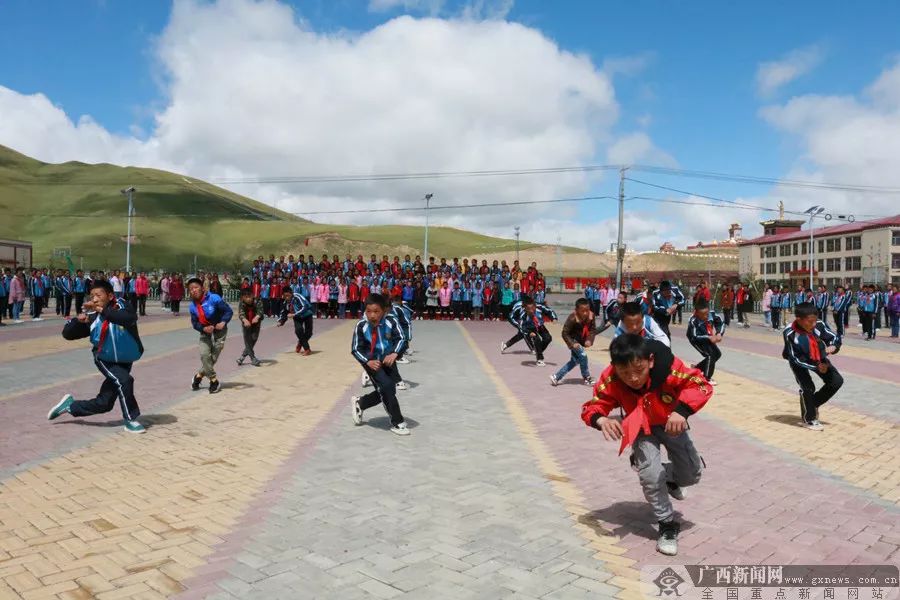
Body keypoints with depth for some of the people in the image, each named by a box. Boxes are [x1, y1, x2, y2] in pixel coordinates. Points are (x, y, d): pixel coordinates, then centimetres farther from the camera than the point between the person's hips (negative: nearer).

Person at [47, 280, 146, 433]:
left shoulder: (122, 306, -18)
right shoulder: (92, 317, -11)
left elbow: (130, 318, -42)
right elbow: (67, 334, -7)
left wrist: (101, 309, -43)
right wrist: (78, 320, -26)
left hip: (125, 362, 1)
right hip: (105, 361, 0)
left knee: (103, 404, 6)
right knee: (124, 380, -28)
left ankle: (69, 405, 32)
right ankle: (131, 420, -10)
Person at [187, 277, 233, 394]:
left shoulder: (214, 298, -20)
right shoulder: (193, 306, -5)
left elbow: (229, 311, -16)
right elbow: (195, 323, -1)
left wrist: (223, 322, -32)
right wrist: (204, 328, -22)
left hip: (219, 331, -3)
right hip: (205, 332, 3)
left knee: (213, 357, -5)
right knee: (204, 355, -13)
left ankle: (199, 376, 18)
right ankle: (213, 380, 2)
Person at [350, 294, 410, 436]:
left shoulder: (391, 321, -20)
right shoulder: (361, 326, -22)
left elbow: (401, 339, -13)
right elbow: (356, 349, -12)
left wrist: (394, 354, -29)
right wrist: (368, 362, -26)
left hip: (388, 359, 3)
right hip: (371, 361, -3)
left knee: (388, 391, 10)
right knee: (386, 387, -17)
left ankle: (359, 403, 37)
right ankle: (397, 422, -3)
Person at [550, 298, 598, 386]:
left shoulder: (590, 316, -15)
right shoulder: (572, 319, -29)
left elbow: (593, 329, -7)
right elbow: (565, 333, -23)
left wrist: (589, 340, -23)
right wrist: (572, 344, -30)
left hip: (582, 341, 7)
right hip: (574, 340, -7)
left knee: (575, 360, 13)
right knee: (583, 355, -19)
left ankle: (556, 377, 22)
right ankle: (587, 378, 0)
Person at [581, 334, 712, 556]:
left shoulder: (667, 366, -38)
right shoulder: (610, 380, -34)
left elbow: (701, 385, -32)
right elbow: (590, 407, -25)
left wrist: (682, 411, -50)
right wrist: (601, 420, -49)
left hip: (671, 424, 1)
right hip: (642, 429, -1)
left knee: (691, 475, 2)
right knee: (650, 475, -19)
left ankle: (669, 478, 40)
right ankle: (667, 525, 7)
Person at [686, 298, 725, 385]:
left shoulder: (712, 314, -24)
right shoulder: (693, 321, -37)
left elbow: (721, 323, -8)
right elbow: (695, 336, -33)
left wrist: (719, 334, -24)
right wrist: (709, 338, -41)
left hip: (708, 337, 7)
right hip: (696, 339, -7)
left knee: (717, 354, 12)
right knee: (710, 355, -17)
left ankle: (697, 368, 26)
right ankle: (707, 378, -5)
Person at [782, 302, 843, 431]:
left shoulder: (819, 325, -26)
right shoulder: (790, 333, -35)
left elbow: (835, 337, -11)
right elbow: (795, 358, -27)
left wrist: (833, 347, -34)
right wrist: (816, 366, -26)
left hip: (818, 358, 5)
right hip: (799, 361, -4)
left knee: (837, 381, -2)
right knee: (807, 388, -14)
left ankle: (813, 404, 20)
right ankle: (809, 420, 10)